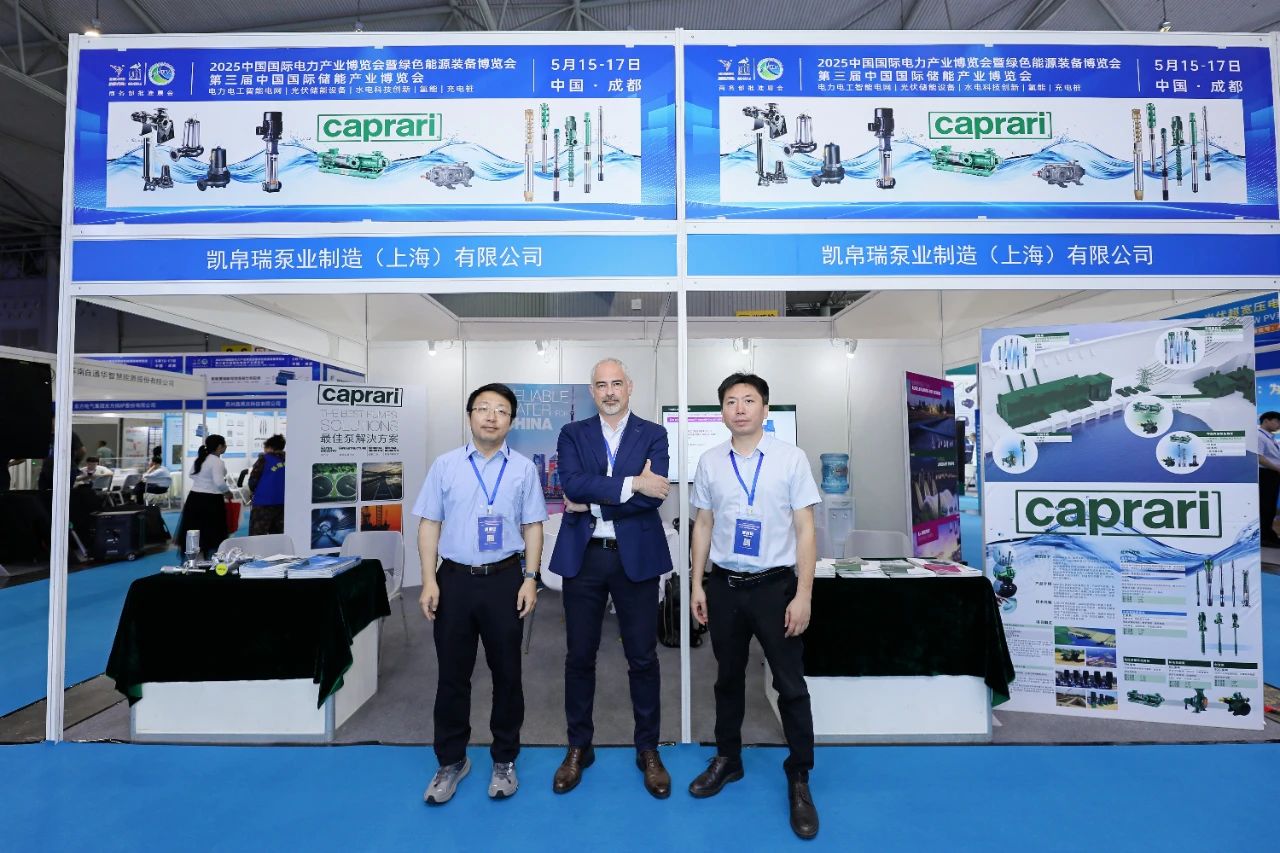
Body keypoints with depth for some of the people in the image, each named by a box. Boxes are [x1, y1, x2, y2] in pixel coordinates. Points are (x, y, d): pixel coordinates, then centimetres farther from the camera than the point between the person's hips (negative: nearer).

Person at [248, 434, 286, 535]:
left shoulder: (264, 460, -8)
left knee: (256, 537, 2)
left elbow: (253, 481, -7)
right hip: (282, 503, 5)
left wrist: (254, 490, 13)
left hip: (263, 503, -5)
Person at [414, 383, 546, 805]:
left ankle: (504, 760, 30)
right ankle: (451, 760, 31)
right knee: (452, 673, 11)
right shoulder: (445, 465, 1)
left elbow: (532, 527, 1)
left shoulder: (523, 468, 0)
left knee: (506, 672, 11)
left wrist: (530, 579, -6)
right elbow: (429, 524, 2)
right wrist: (429, 580, -5)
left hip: (505, 579, 0)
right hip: (454, 579, 1)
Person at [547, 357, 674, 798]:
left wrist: (591, 502, -14)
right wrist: (631, 484, -19)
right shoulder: (573, 434, 6)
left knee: (643, 657, 9)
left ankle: (648, 750, 29)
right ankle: (578, 748, 32)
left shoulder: (653, 435, 2)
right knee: (580, 655, 12)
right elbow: (572, 483, -12)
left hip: (636, 557, -1)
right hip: (582, 556, 1)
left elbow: (653, 496, -12)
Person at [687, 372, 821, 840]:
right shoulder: (709, 462, 0)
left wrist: (803, 595, -9)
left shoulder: (791, 458, -7)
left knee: (791, 686, 8)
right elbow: (703, 526, 7)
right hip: (724, 585, 3)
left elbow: (805, 530, -6)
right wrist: (697, 585, 5)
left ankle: (799, 780, 29)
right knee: (728, 679, 19)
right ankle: (727, 760, 40)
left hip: (775, 585, -2)